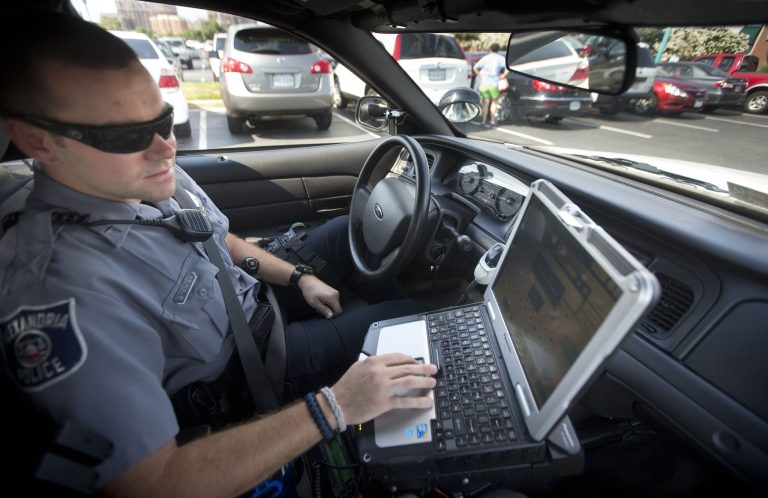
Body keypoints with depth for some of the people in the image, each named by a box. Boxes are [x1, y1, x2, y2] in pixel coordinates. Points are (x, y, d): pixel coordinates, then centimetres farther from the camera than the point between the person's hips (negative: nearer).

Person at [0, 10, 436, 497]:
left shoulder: (155, 177, -10)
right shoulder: (59, 297, -35)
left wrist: (298, 277, -4)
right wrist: (333, 407, -38)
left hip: (252, 295, 7)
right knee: (406, 314, -4)